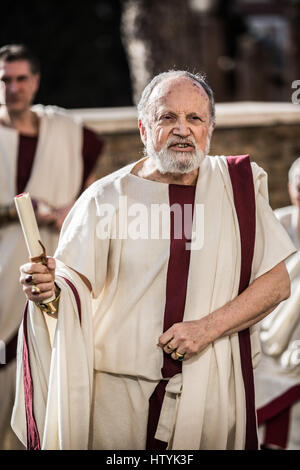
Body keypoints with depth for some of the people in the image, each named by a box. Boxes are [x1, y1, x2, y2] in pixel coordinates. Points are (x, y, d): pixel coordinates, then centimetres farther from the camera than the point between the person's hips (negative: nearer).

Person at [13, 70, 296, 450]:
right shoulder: (106, 198, -3)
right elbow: (76, 283, -5)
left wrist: (209, 326, -13)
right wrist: (47, 287, -28)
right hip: (120, 392, -1)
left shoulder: (237, 187, 1)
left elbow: (277, 282, 0)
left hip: (210, 391, 1)